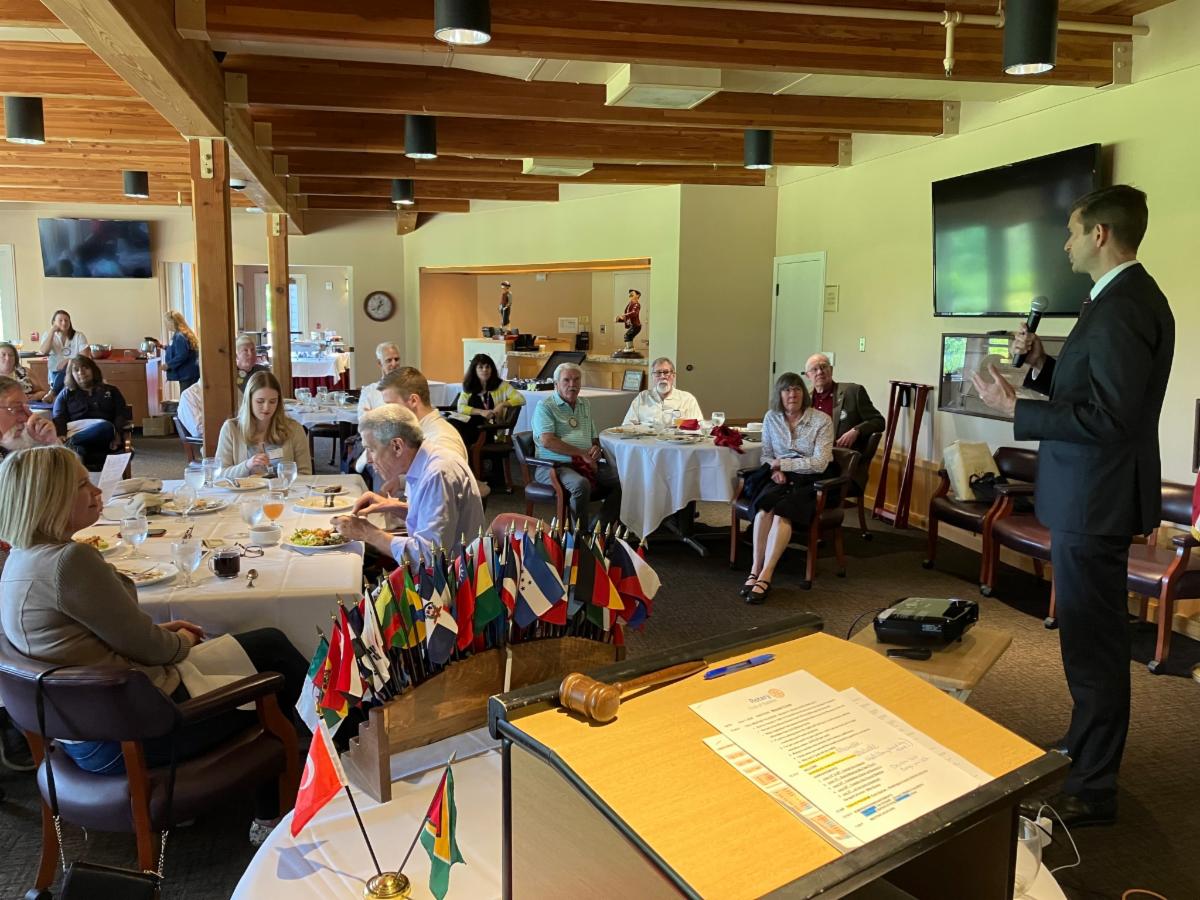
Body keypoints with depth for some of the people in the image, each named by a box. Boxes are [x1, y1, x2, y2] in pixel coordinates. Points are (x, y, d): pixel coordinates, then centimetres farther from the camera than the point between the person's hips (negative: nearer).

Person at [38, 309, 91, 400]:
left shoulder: (79, 336, 0)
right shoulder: (49, 336, 6)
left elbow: (85, 356, -8)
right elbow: (43, 352, -13)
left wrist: (68, 360, -25)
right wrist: (52, 331, -10)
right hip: (56, 372, 2)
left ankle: (52, 393, -35)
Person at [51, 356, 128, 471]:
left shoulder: (111, 391, 27)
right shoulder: (65, 394, 27)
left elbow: (121, 415, 13)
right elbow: (58, 419, 12)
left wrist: (116, 433, -10)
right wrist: (61, 437, -12)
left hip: (104, 440, -2)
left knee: (105, 426, -39)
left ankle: (69, 442, -45)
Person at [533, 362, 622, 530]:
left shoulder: (585, 404, 22)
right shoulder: (545, 407, -1)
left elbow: (594, 437, 30)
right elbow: (547, 441, -16)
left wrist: (596, 447, 4)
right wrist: (583, 454, -16)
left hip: (587, 464, 7)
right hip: (554, 465, -7)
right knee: (581, 484, -37)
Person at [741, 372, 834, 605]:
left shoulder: (821, 420, -5)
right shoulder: (771, 418, 8)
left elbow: (820, 463, -12)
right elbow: (766, 455, 13)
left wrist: (783, 463, -13)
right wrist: (775, 470, -9)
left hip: (811, 480, -3)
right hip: (781, 478, 3)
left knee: (782, 510, -32)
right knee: (764, 505, -30)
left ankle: (764, 576, -35)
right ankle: (755, 570, -30)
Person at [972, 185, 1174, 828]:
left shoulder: (1124, 307, -20)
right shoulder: (1121, 298, 12)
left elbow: (1108, 417, -26)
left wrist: (1014, 408, -21)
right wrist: (1041, 363, 4)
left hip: (1094, 501, -11)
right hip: (1091, 495, 11)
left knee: (1093, 646, 0)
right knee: (1093, 638, 23)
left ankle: (1092, 790, 14)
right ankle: (1087, 751, 41)